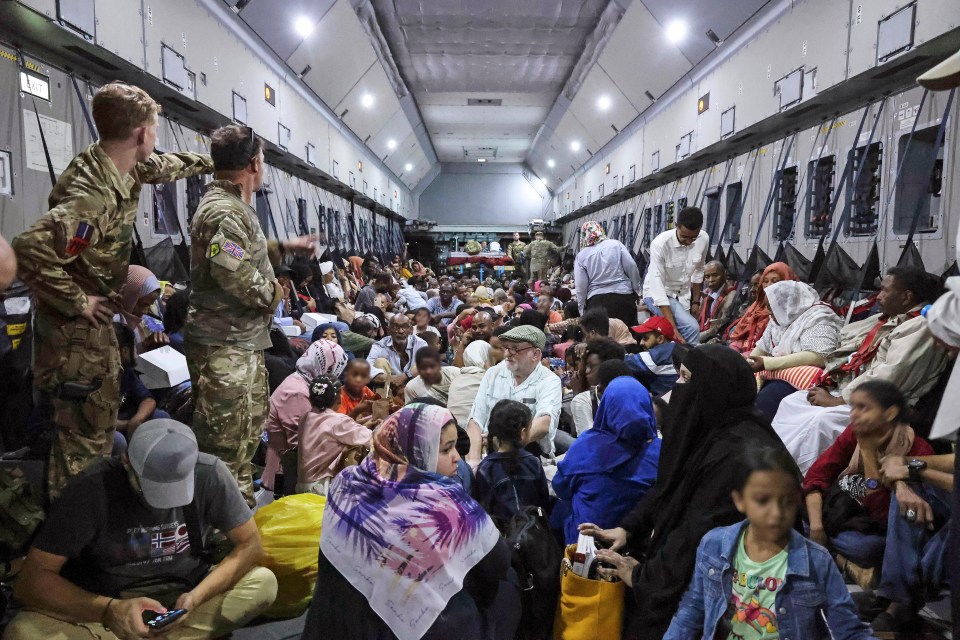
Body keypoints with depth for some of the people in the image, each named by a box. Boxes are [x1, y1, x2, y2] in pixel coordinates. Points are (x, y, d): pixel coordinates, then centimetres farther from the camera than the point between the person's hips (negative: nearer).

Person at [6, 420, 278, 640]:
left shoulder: (209, 474, -18)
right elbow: (31, 580, -19)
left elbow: (250, 544, -10)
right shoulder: (92, 488, -21)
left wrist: (196, 597, -26)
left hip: (182, 598, 1)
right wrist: (109, 610, -34)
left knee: (263, 582, -22)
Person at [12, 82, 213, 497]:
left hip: (99, 321, 10)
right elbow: (30, 250, -39)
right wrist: (78, 303, -27)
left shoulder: (127, 167, -1)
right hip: (75, 327, -10)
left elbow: (165, 166, 22)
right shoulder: (93, 196, -30)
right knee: (83, 432, -1)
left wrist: (211, 163, 34)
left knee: (102, 418, 22)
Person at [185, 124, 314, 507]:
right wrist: (272, 292, -15)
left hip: (243, 340, 11)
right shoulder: (224, 210, -19)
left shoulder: (233, 205, 16)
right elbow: (232, 271, -30)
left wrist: (283, 247, 26)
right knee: (225, 440, -3)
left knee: (250, 426, 22)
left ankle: (242, 504, 37)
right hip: (224, 346, -11)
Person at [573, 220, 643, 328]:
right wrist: (638, 290, 9)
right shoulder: (616, 245, 3)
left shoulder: (581, 256, 2)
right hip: (623, 296, 0)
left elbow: (581, 286, 0)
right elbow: (631, 268, -1)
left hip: (596, 301, 0)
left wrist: (582, 309, 9)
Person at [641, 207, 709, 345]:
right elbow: (657, 287, -33)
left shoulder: (704, 239, -13)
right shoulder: (660, 243, -29)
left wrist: (696, 301, 8)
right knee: (692, 328, -24)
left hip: (683, 296, 5)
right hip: (657, 295, -5)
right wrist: (673, 329, -38)